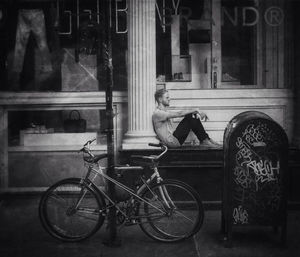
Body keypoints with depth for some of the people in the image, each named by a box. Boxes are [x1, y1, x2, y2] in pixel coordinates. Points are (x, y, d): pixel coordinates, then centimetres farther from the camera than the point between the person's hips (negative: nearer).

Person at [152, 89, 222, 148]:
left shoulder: (165, 111, 19)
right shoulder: (157, 113, -13)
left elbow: (181, 113, 14)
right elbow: (178, 114, -19)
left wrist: (197, 113, 1)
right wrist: (195, 110, -15)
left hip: (175, 138, 9)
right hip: (172, 142, -9)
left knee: (191, 116, -2)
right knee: (190, 117, -16)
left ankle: (205, 140, -4)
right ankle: (205, 141, -10)